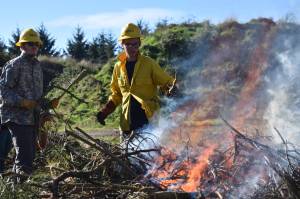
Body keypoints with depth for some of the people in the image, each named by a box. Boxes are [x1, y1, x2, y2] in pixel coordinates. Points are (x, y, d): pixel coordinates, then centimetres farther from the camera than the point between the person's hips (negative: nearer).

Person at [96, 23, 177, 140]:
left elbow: (166, 81, 0)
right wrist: (105, 111, 10)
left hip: (148, 118, -4)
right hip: (127, 121, 4)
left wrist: (171, 87, -23)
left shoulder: (149, 63, -1)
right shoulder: (118, 66, 12)